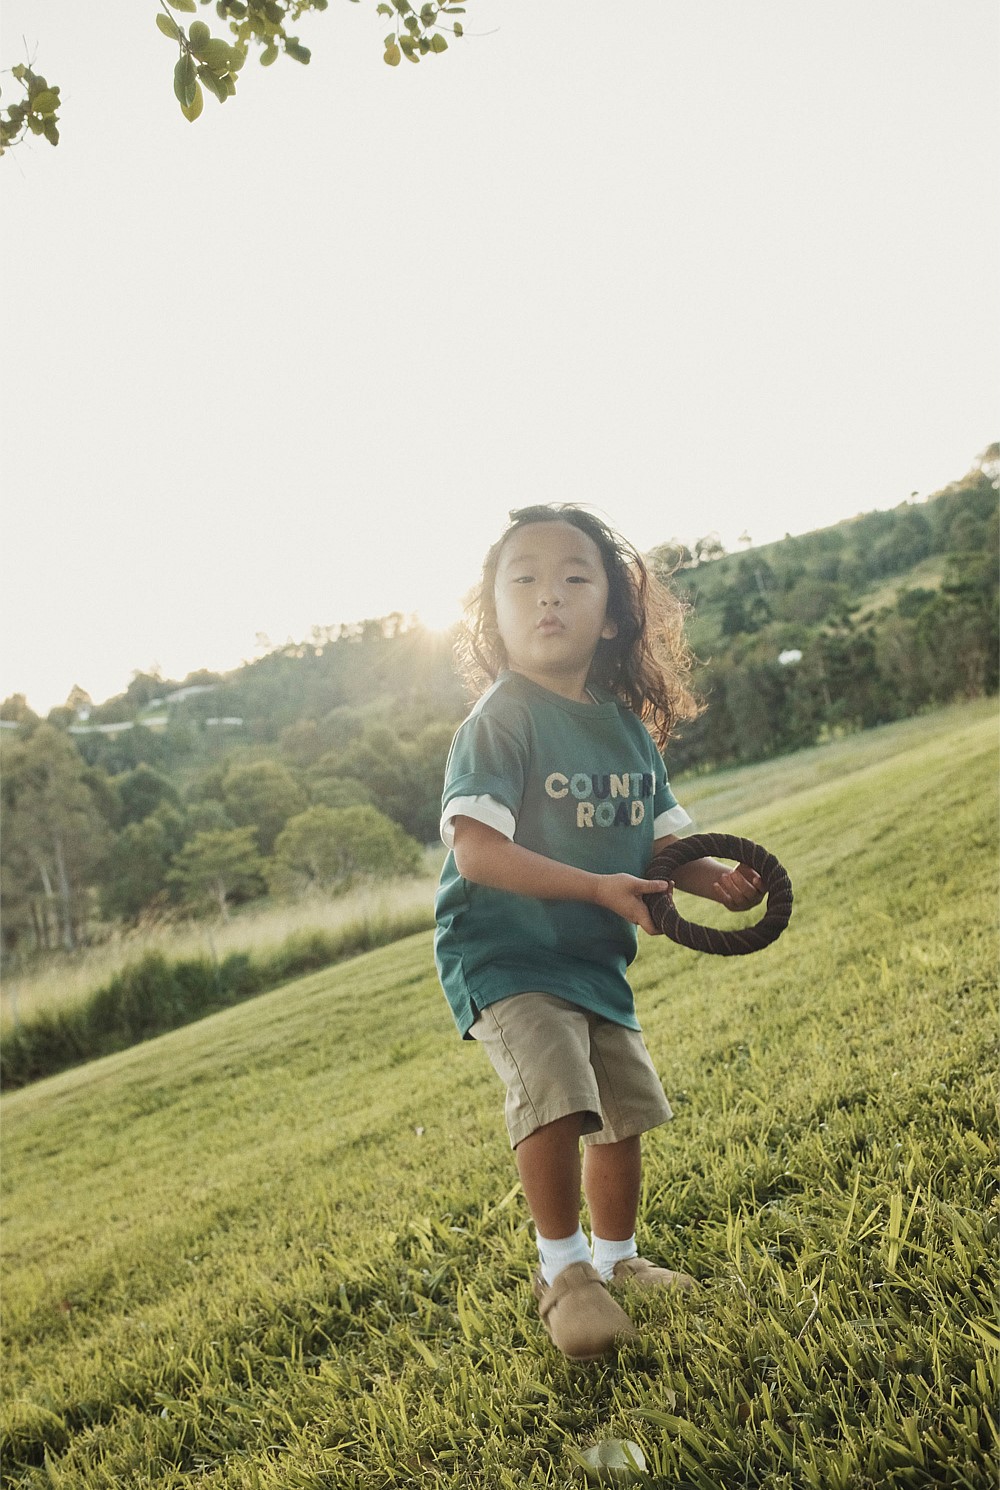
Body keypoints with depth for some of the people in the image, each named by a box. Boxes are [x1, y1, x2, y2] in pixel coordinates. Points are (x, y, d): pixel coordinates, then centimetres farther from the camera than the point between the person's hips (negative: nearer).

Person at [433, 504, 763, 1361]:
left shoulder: (628, 727, 4)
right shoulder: (500, 721, -17)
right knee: (554, 1094, -25)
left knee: (625, 1111, 15)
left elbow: (660, 840, 11)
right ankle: (562, 1270, -2)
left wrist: (716, 880, -8)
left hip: (596, 961, 7)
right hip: (503, 956, -7)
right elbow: (476, 848, -25)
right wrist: (596, 888, -29)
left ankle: (616, 1259, 38)